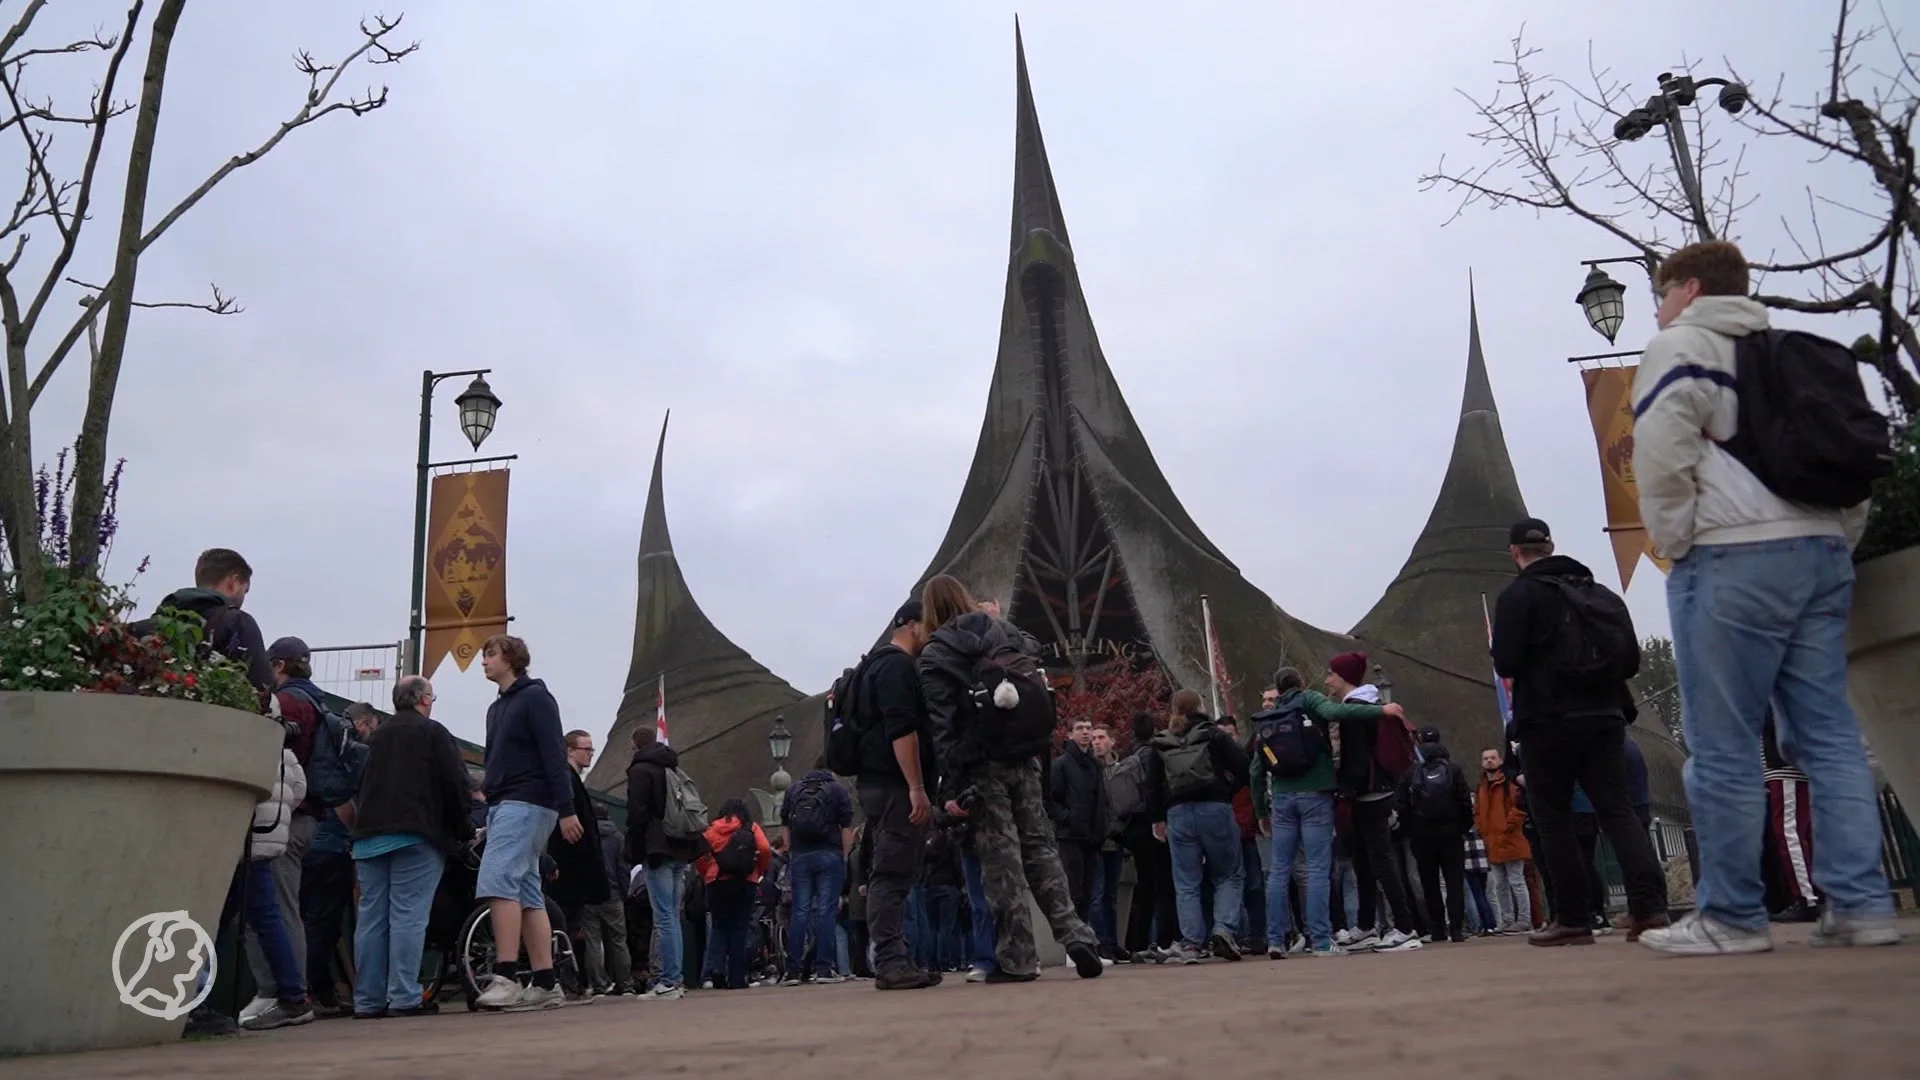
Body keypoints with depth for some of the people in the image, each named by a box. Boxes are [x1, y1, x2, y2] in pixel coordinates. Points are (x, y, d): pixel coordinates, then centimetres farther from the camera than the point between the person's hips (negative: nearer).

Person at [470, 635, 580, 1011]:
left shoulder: (535, 697, -5)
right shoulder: (496, 708, 21)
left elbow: (555, 756, -13)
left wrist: (567, 809, -20)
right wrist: (490, 813, 19)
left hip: (527, 804, -9)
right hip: (503, 806, 9)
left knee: (496, 882, -21)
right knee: (527, 894, 6)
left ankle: (505, 978, -23)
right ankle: (545, 984, 6)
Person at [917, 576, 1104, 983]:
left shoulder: (935, 657, -4)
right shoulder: (1007, 633, 12)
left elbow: (943, 727, -11)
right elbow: (1041, 694, 11)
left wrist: (952, 788, -12)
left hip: (983, 766, -4)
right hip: (1026, 757, 4)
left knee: (1001, 857, 0)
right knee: (1039, 845, 11)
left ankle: (1017, 959, 2)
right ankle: (1075, 935, 1)